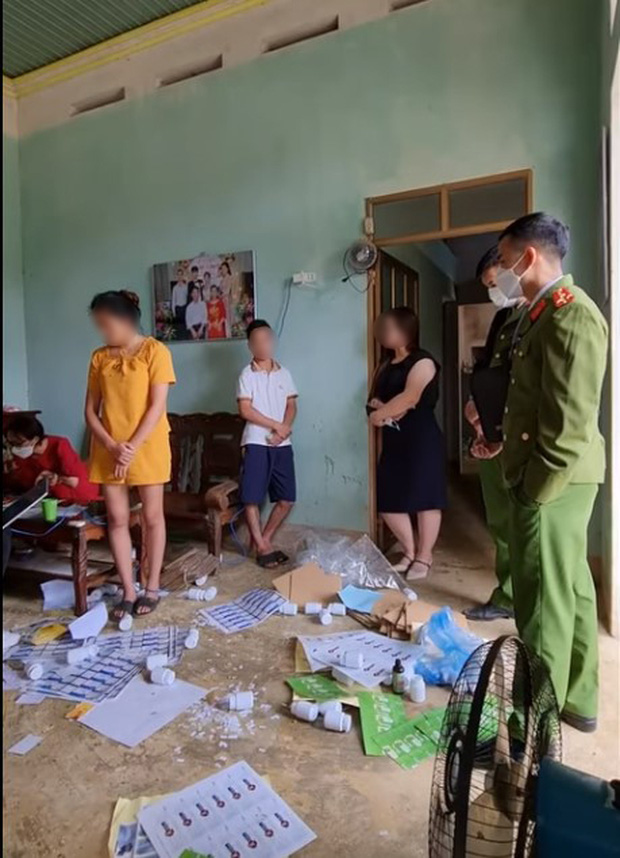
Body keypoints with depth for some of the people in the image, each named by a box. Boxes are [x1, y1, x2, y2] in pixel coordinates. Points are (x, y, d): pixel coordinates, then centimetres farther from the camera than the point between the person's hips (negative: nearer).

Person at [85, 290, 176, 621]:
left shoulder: (155, 351, -5)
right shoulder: (99, 357, 7)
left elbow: (157, 407, -11)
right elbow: (91, 411, 5)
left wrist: (132, 447, -15)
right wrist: (112, 446, -10)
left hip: (147, 448, -4)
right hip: (108, 450, 4)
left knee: (152, 517, 6)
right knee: (117, 519, 6)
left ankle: (152, 588, 20)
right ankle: (128, 591, 18)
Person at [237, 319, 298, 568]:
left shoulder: (284, 373, 12)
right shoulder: (247, 374, -1)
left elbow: (292, 405, 9)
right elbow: (245, 410, -9)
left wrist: (285, 429, -10)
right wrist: (276, 425, -10)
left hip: (282, 444, 4)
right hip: (256, 443, -4)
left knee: (286, 499, 5)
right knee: (252, 499, -4)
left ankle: (264, 540, 22)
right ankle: (262, 548, 10)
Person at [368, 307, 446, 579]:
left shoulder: (422, 361, -8)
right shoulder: (386, 364, 16)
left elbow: (410, 397, -19)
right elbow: (374, 398, 11)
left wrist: (379, 413, -8)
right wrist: (385, 410, -11)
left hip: (421, 440, -8)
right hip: (392, 442, 8)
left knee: (425, 500, 0)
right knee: (388, 502, 8)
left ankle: (424, 557, 14)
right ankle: (409, 553, 24)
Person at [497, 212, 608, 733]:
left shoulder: (572, 315, -18)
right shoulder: (544, 313, 13)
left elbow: (571, 420, -22)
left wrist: (539, 489, -18)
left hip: (555, 482, -10)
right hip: (549, 478, 10)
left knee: (544, 598, 1)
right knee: (571, 587, 18)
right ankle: (577, 700, 34)